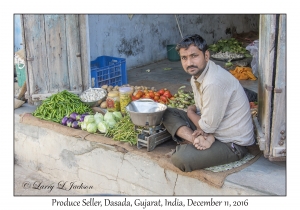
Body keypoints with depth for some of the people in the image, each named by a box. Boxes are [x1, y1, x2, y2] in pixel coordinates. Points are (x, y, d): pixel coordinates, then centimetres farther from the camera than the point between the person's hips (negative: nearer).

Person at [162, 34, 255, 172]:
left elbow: (208, 126, -21)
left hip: (233, 144, -10)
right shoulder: (197, 75, 2)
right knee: (168, 114, 3)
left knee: (179, 159, -28)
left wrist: (190, 112, 0)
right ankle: (197, 141, -12)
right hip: (213, 131, 10)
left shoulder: (214, 83, -28)